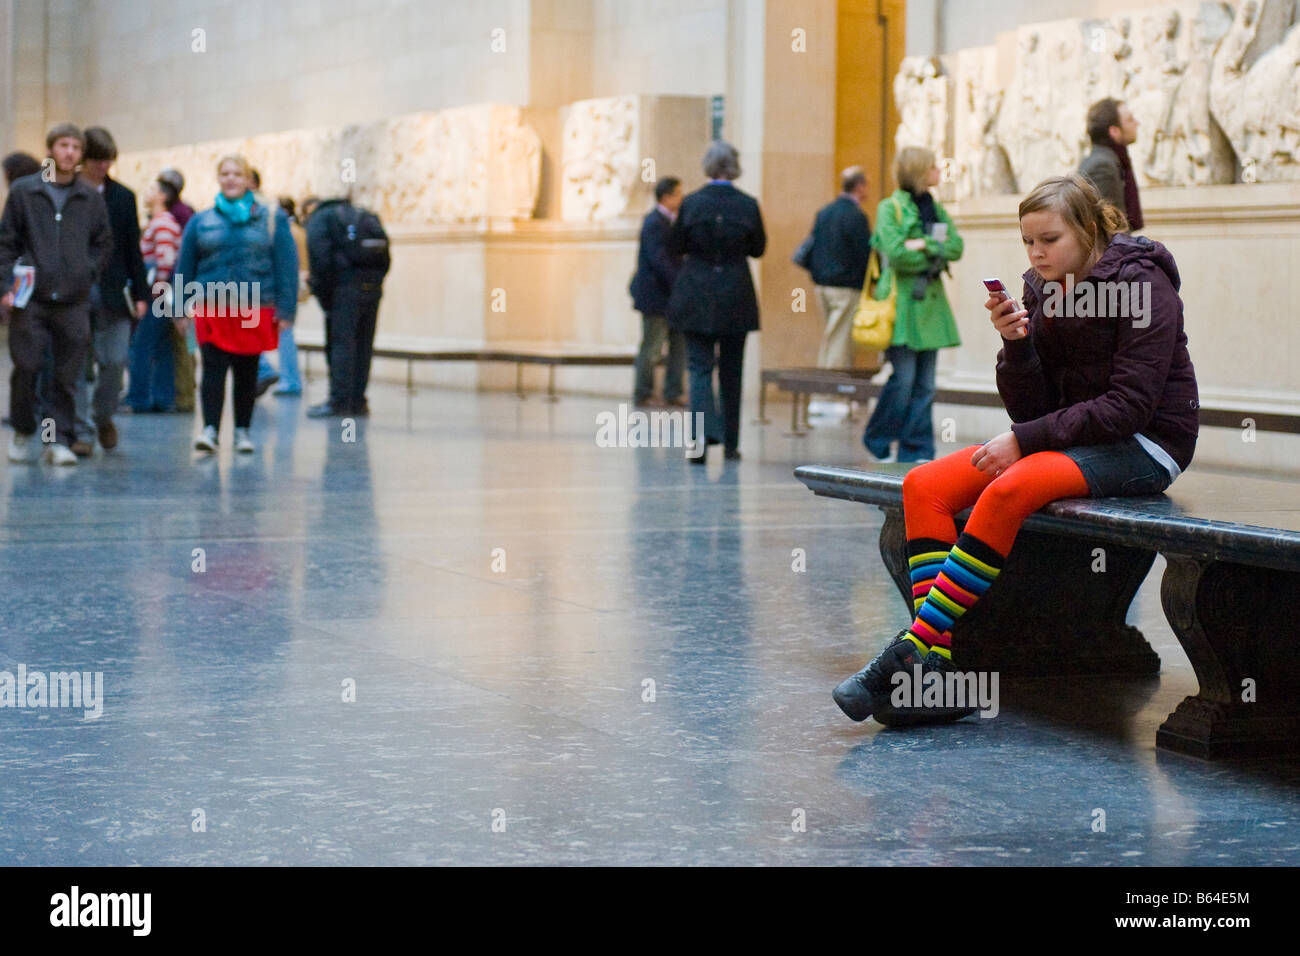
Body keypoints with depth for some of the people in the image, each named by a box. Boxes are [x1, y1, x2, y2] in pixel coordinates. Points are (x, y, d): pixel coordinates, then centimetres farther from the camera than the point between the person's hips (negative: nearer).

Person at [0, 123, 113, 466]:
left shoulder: (91, 198, 9)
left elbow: (104, 243, 17)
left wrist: (87, 274, 2)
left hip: (74, 300, 1)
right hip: (30, 298, -1)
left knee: (68, 376, 0)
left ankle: (59, 440, 6)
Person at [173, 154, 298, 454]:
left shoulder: (271, 218, 5)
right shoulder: (201, 222, 9)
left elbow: (286, 266, 3)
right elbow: (184, 267, 12)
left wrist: (285, 309, -3)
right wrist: (181, 306, 6)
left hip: (255, 310, 0)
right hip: (211, 309, 0)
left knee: (246, 373, 8)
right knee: (213, 370, -11)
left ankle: (242, 430, 19)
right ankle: (210, 429, -13)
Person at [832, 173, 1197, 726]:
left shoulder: (1143, 286, -13)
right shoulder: (1041, 290, 7)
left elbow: (1130, 405, -19)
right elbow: (1033, 410, 6)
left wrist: (1026, 440, -21)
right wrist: (1016, 344, -13)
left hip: (1144, 445, -8)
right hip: (1078, 438, 8)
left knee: (1011, 489, -34)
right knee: (923, 487, -12)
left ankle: (911, 651, -29)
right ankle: (937, 666, -22)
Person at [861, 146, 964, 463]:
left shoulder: (936, 209, 17)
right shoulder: (890, 207, -4)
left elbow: (957, 247, 4)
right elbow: (897, 253, -15)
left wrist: (923, 245, -10)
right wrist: (937, 254, -4)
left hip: (931, 302, 7)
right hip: (902, 302, -7)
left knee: (925, 383, 4)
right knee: (904, 379, -9)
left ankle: (916, 451, 8)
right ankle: (877, 441, 8)